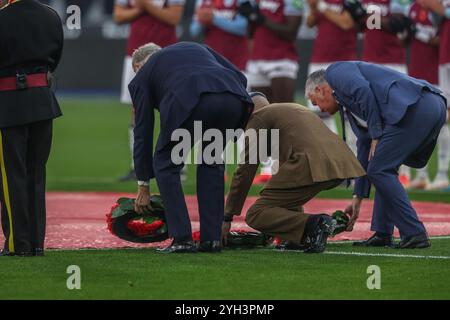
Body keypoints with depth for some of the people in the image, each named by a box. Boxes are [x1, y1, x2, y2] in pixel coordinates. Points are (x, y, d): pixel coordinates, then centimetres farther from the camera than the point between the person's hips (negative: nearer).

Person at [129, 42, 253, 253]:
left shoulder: (143, 76, 30)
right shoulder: (195, 47, 41)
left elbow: (143, 131, 31)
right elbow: (240, 78, 27)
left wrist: (143, 186, 37)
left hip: (189, 101, -4)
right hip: (233, 99, 4)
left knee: (165, 166, 18)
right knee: (211, 162, 27)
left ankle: (182, 239, 9)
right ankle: (211, 238, 21)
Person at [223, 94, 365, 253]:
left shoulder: (257, 117, 13)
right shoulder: (297, 108, 37)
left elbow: (245, 171, 10)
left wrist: (228, 217, 15)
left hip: (311, 166, -8)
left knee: (255, 216, -3)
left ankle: (311, 225, -20)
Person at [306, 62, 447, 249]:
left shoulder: (336, 71, 11)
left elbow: (363, 91, -10)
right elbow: (365, 148, 37)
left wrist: (376, 135, -5)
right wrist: (357, 198, 40)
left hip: (414, 107, -10)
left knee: (380, 170, -3)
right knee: (384, 169, 19)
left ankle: (414, 234, -5)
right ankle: (382, 234, 17)